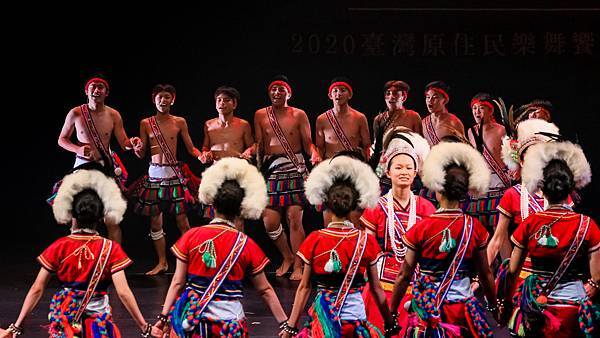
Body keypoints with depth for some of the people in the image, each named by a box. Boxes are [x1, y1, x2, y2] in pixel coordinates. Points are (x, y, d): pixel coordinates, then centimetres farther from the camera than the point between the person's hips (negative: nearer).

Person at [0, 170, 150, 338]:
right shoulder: (110, 249, -8)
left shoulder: (58, 247, -4)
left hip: (64, 316, 1)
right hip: (98, 320, -1)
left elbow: (37, 289, -3)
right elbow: (123, 293, -13)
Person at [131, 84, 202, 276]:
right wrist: (137, 149, -15)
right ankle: (162, 263, 17)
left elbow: (190, 148, 6)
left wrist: (201, 156, -14)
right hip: (154, 173, 2)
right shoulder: (146, 124, 5)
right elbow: (142, 154, 7)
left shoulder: (179, 122, 3)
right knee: (155, 221, 6)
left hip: (174, 173, -2)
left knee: (182, 220, -4)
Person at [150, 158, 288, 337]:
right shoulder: (247, 245, -4)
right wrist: (285, 323, 7)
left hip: (191, 319, 1)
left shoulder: (191, 236, -4)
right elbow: (265, 290, 0)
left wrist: (163, 317, 3)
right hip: (229, 321, 0)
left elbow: (177, 282, -3)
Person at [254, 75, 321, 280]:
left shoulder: (298, 115, 4)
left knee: (294, 218, -9)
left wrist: (314, 153, -19)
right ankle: (287, 257, 22)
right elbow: (259, 145, 10)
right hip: (271, 170, 2)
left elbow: (308, 143, 3)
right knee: (269, 221, -2)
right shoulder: (261, 115, 9)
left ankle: (298, 266, 1)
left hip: (295, 169, -2)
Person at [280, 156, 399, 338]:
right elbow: (377, 289, 0)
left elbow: (304, 287, -3)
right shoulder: (367, 241, -4)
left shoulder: (314, 240, -5)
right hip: (355, 314, 0)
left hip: (323, 317, 0)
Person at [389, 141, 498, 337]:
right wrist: (494, 307, 19)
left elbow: (404, 276, -6)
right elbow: (486, 275, 4)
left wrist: (391, 313, 3)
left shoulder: (421, 229, -11)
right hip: (462, 310, 2)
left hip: (427, 310, -2)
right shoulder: (475, 228, -5)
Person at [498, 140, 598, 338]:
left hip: (534, 306, 1)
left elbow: (512, 272, 0)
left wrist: (506, 305, 12)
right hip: (572, 308, -1)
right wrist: (581, 299, 11)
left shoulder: (530, 224, -6)